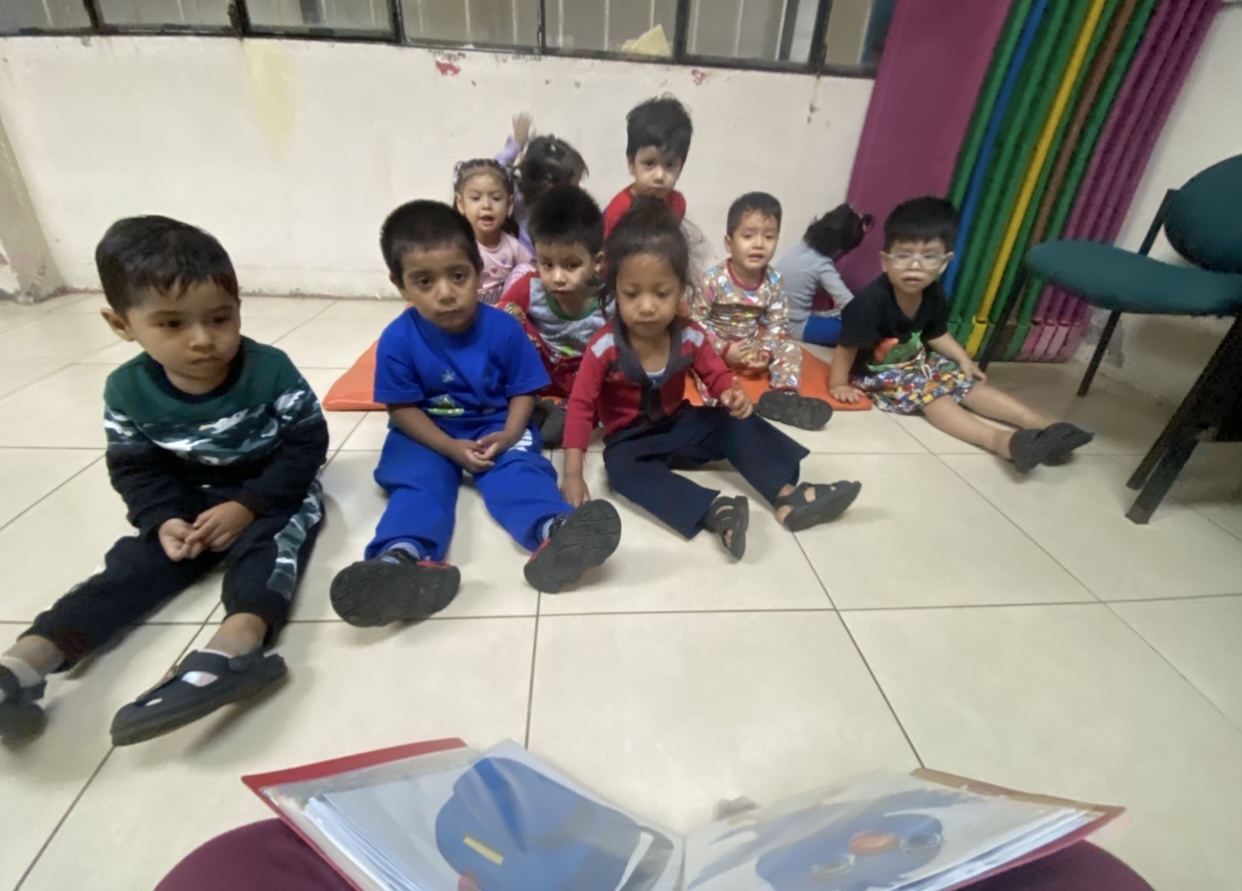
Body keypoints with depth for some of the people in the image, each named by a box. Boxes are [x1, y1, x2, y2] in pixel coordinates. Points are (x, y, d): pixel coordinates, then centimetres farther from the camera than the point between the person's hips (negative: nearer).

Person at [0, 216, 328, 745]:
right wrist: (163, 520, -17)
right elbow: (133, 469, 3)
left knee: (268, 541, -31)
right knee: (136, 563, -12)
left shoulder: (271, 371, -18)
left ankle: (239, 640, -54)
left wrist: (247, 505, -24)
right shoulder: (127, 391, -7)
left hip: (273, 494, -4)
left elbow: (307, 445, -16)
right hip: (189, 502, 5)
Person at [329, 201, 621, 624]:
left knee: (518, 469, -27)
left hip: (495, 427, 0)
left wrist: (509, 434, -23)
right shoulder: (398, 340, -13)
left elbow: (523, 391, -5)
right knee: (417, 479, -26)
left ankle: (554, 532, -54)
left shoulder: (503, 328, -12)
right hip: (428, 434, 1)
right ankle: (402, 557, -51)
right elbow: (402, 409, -9)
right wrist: (452, 447, -21)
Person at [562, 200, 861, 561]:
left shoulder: (690, 336, -12)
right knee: (621, 466, -35)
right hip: (630, 439, -3)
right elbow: (581, 405, -18)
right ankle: (715, 510, -47)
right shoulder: (605, 346, -21)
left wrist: (734, 395, -24)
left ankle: (789, 496, -22)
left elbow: (717, 374, 2)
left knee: (737, 421, -17)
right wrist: (572, 473, -24)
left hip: (681, 424, 3)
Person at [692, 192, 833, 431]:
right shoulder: (713, 279, -19)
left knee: (791, 349, -9)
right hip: (717, 347, -4)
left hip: (753, 345, 5)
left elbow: (778, 323, -1)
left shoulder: (773, 281, -6)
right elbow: (695, 319, -18)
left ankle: (784, 396, -26)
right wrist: (724, 349, -24)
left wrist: (766, 351, -20)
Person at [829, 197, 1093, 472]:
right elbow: (848, 346, -24)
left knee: (968, 383, -2)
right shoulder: (871, 301, -31)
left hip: (917, 361, 8)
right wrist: (840, 384, -20)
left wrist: (963, 359, 3)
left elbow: (936, 335, 11)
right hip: (877, 372, -8)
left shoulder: (934, 296, -6)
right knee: (929, 391, -27)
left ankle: (1040, 423, -2)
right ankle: (999, 439, -36)